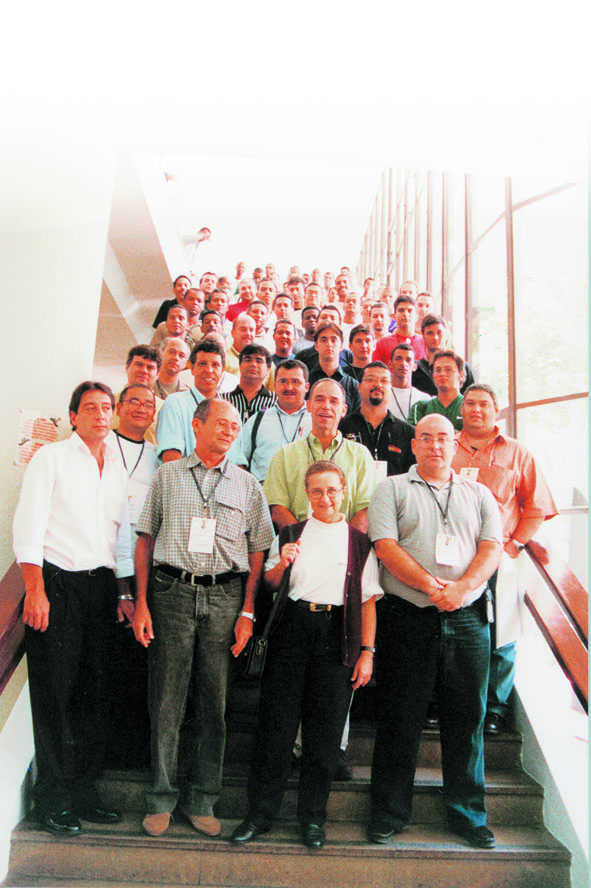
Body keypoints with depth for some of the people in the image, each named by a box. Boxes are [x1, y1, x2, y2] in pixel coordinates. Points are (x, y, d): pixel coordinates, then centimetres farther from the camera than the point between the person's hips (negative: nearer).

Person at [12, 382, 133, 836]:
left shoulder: (118, 467, 15)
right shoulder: (51, 458, 0)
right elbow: (29, 528, -7)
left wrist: (125, 590, 12)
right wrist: (36, 591, -14)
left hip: (101, 586, 5)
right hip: (57, 583, -5)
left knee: (97, 694, 8)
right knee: (55, 695, -1)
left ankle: (85, 793, 22)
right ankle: (53, 801, 13)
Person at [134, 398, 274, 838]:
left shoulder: (248, 484, 10)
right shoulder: (167, 475, 9)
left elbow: (257, 552, 8)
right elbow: (145, 540, 8)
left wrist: (247, 612, 1)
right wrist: (141, 602, 0)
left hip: (225, 595, 1)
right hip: (172, 591, 0)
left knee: (215, 702, 5)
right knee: (166, 699, 3)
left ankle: (201, 800, 19)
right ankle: (162, 798, 17)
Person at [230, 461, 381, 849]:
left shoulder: (360, 542, 7)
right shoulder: (290, 535, 11)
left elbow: (369, 600, 5)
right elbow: (268, 585, 13)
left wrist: (367, 651, -1)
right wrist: (282, 563, -7)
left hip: (337, 635, 0)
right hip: (293, 629, 1)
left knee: (325, 727, 4)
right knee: (277, 720, 2)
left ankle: (313, 817, 21)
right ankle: (261, 813, 17)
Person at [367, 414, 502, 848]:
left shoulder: (478, 494, 14)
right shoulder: (392, 489, 6)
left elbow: (492, 547, 3)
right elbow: (387, 546, -6)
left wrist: (463, 587, -15)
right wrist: (431, 585, -17)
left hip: (468, 617, 3)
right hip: (407, 617, -2)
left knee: (468, 716, 8)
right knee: (400, 718, 4)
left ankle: (469, 815, 24)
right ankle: (388, 814, 19)